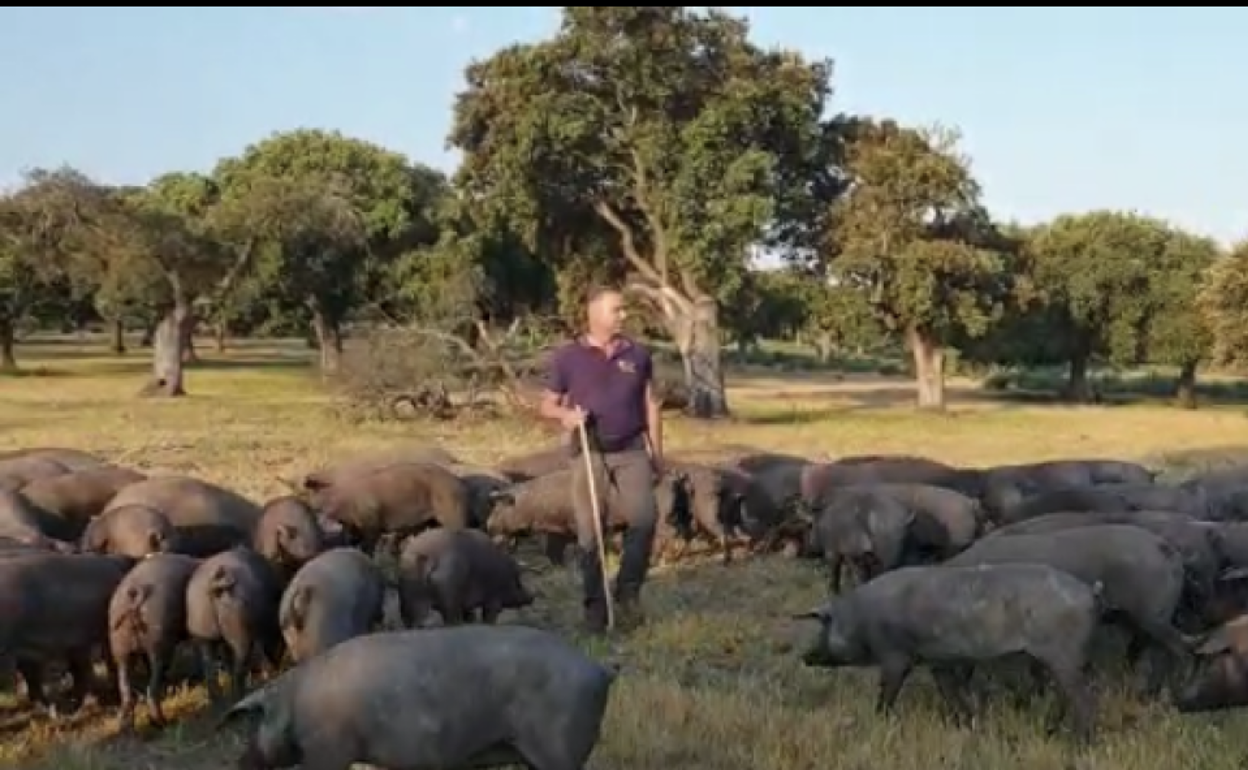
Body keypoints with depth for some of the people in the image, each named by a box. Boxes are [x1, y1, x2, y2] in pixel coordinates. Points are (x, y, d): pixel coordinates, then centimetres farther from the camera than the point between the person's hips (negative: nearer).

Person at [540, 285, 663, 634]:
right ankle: (595, 605, 13)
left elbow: (650, 405, 12)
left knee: (644, 517, -15)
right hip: (589, 452, -1)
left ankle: (628, 591, 4)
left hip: (631, 450, 1)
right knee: (590, 533, 1)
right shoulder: (568, 357, 0)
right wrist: (565, 415, -16)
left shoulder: (638, 354, 7)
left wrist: (656, 452, 9)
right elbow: (547, 405, 7)